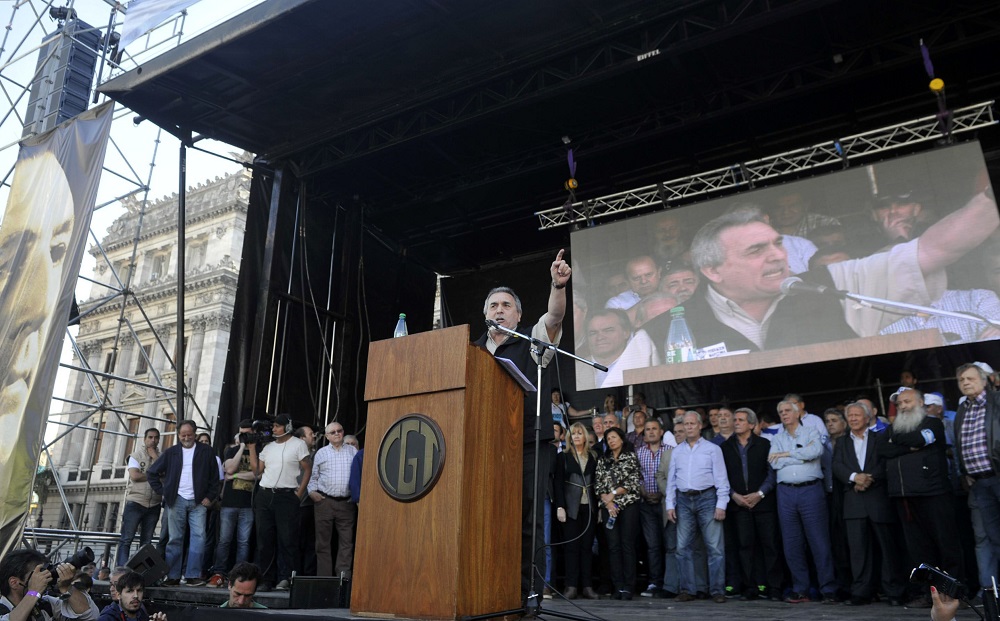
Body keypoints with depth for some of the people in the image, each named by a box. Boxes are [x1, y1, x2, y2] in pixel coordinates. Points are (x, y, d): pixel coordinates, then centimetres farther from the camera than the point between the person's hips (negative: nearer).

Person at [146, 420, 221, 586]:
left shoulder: (206, 451, 6)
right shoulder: (171, 452, 10)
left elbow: (215, 477, 7)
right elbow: (152, 472, 15)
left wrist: (210, 497, -2)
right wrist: (162, 491, 5)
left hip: (198, 502, -1)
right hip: (176, 501, 1)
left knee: (199, 537, -9)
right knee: (175, 539, 3)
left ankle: (193, 576, -7)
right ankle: (172, 576, 9)